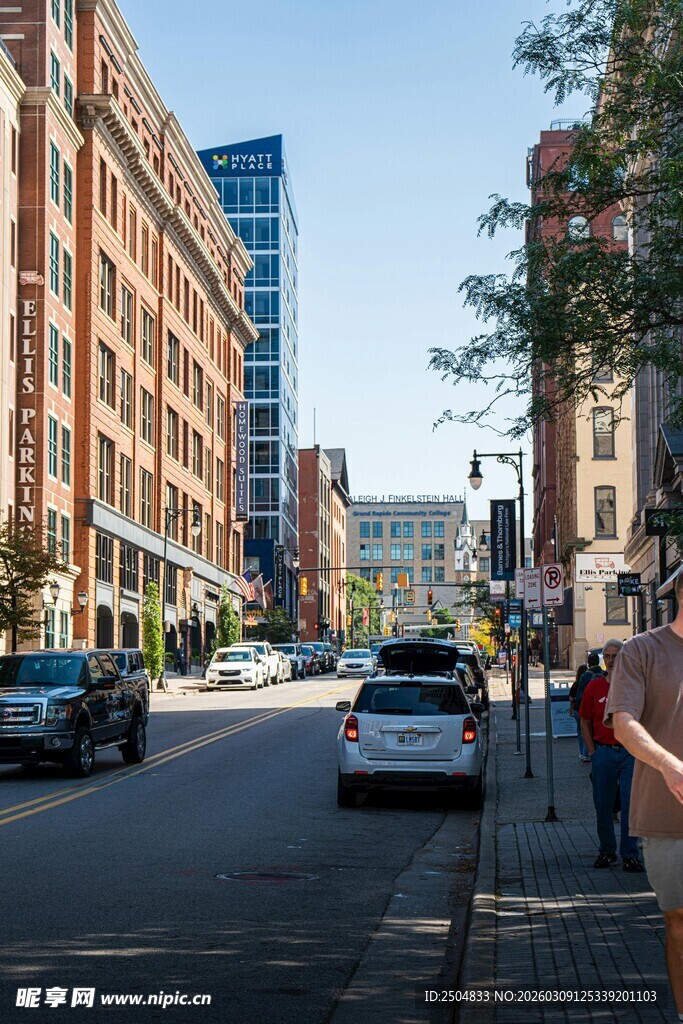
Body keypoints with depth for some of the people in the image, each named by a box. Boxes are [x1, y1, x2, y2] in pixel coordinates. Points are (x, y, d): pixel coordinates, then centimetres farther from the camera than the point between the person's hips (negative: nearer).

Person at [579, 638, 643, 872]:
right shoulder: (594, 687, 5)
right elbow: (585, 722, 11)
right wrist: (592, 752, 3)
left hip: (630, 752, -1)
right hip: (603, 752, 1)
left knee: (631, 804, -4)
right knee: (603, 805, 7)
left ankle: (630, 855, 3)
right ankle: (607, 850, 22)